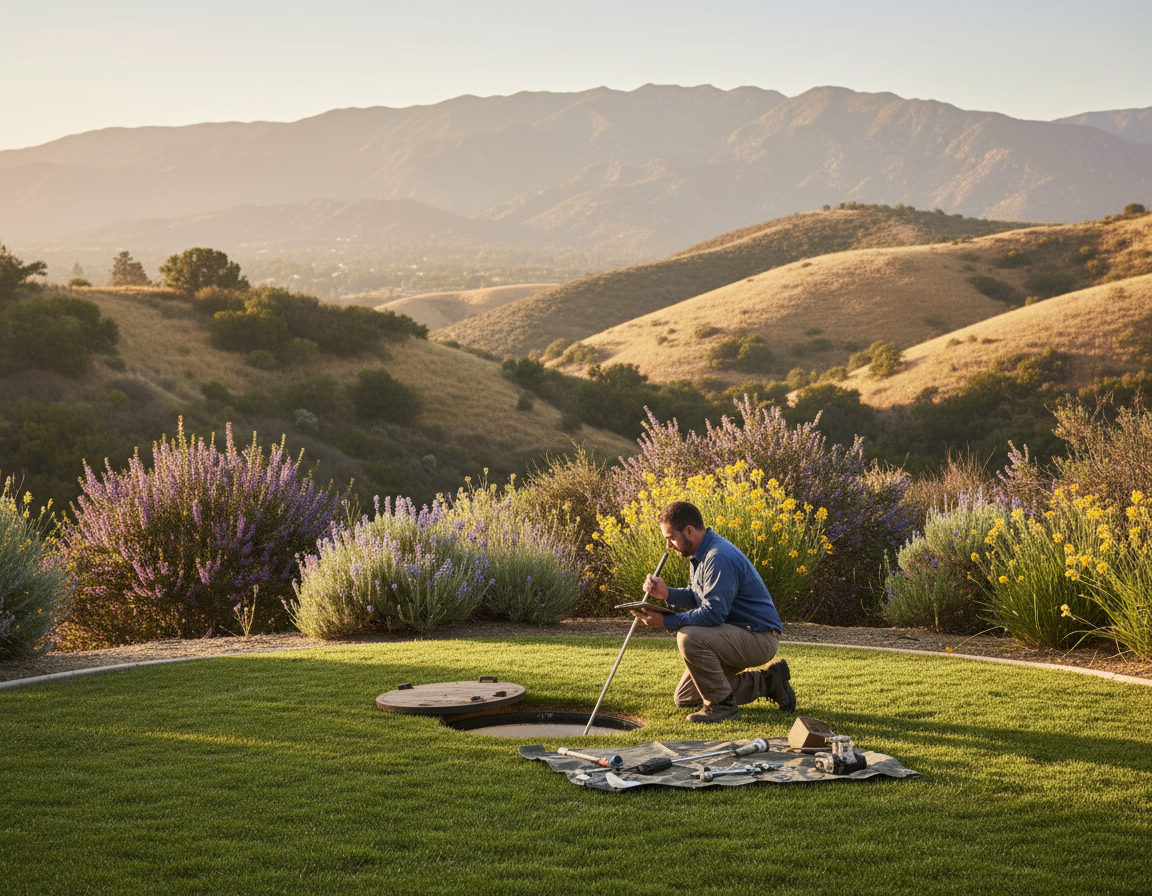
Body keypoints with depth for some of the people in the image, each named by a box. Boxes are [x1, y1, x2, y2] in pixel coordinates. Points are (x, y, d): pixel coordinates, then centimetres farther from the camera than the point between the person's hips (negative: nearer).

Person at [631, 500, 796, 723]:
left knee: (689, 638, -33)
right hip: (737, 636, 11)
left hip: (759, 639, -11)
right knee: (684, 698, 12)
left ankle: (722, 705, -14)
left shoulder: (719, 558, -26)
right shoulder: (700, 553, 7)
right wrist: (667, 593, -5)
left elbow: (713, 613, -31)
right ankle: (766, 682, 17)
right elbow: (696, 596, 14)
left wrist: (666, 622, -27)